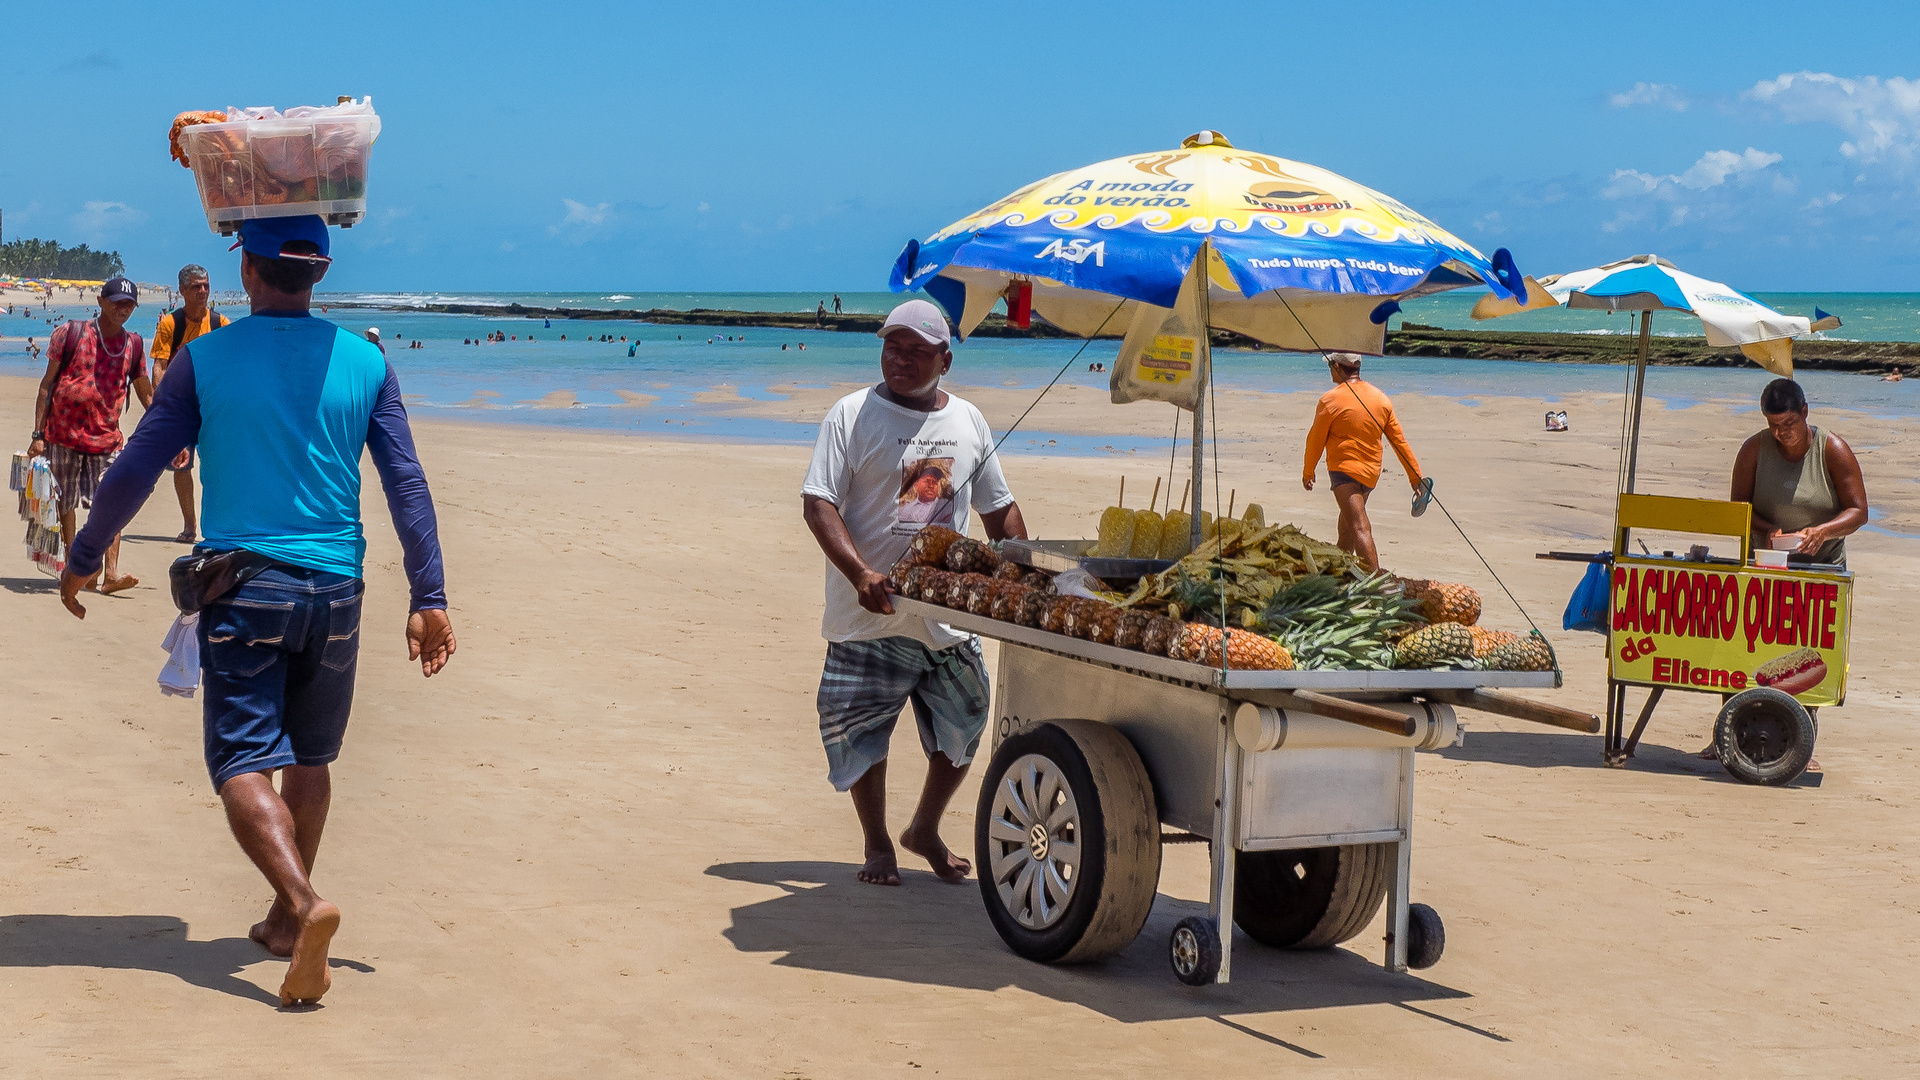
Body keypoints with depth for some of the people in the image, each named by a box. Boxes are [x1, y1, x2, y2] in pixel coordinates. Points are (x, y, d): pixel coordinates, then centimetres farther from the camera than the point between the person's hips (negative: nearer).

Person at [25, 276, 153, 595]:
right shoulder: (71, 334, -1)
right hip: (63, 435, -1)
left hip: (107, 438, 1)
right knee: (65, 503, 6)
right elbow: (47, 383, 1)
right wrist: (38, 433, -4)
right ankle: (74, 566, 19)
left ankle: (110, 573, -15)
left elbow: (146, 394, 17)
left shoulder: (134, 345, 7)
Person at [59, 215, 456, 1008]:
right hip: (334, 589, 3)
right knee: (307, 758, 17)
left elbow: (135, 471, 0)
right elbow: (408, 485, -2)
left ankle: (305, 903, -27)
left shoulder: (205, 360, -3)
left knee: (244, 764, -5)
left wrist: (81, 558, 13)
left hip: (244, 584, -3)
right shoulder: (365, 363, 2)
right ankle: (286, 918, 26)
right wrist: (429, 597, 1)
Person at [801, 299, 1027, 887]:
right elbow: (819, 502, -11)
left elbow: (1000, 510, 19)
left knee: (962, 727, 10)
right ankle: (877, 844, 20)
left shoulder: (967, 421, 10)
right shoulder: (853, 414, -3)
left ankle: (925, 829, 32)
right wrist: (861, 574, -25)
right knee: (859, 728, -1)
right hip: (871, 614, -4)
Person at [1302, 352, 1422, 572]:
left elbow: (1315, 440, -5)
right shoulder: (1381, 399, 4)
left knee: (1360, 528, -14)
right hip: (1371, 471, 7)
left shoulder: (1330, 400, -12)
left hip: (1344, 469, -7)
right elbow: (1399, 440, 6)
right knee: (1349, 516, 26)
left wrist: (1308, 472, 9)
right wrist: (1415, 476, 9)